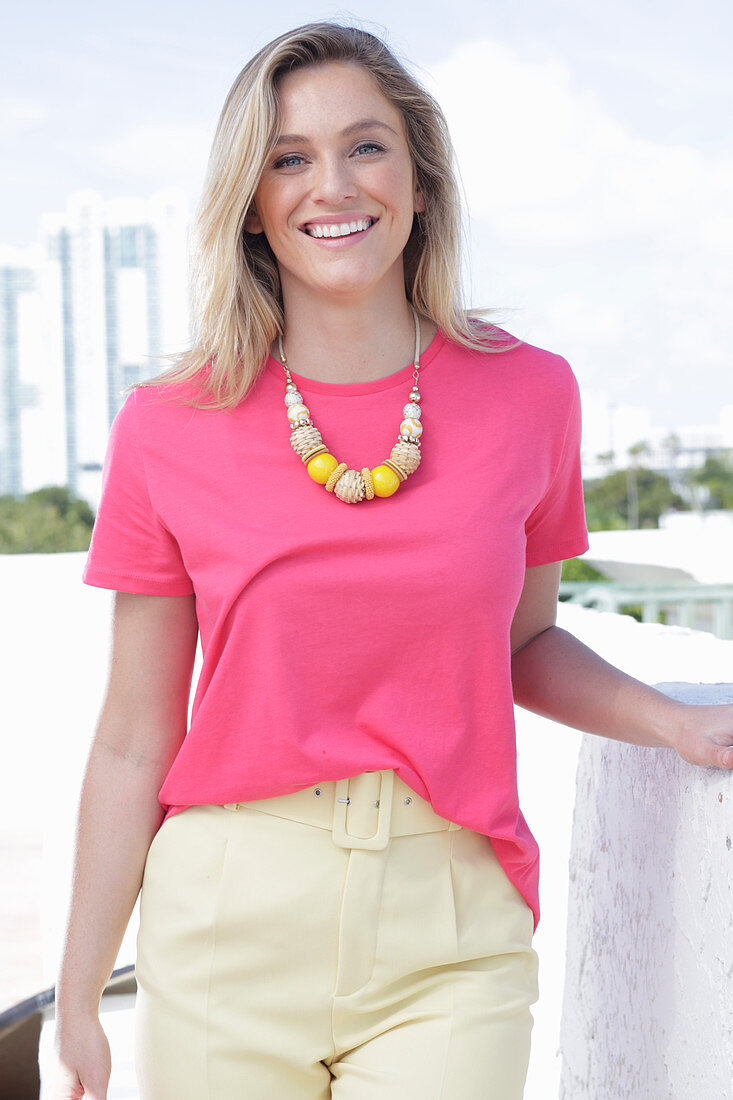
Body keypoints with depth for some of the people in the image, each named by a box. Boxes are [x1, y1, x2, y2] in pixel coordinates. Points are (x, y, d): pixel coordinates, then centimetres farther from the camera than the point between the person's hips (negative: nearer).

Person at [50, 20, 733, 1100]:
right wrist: (76, 1005, 5)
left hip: (450, 935, 0)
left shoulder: (528, 394, -1)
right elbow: (134, 742, 1)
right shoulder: (167, 432, -4)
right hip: (228, 929, 0)